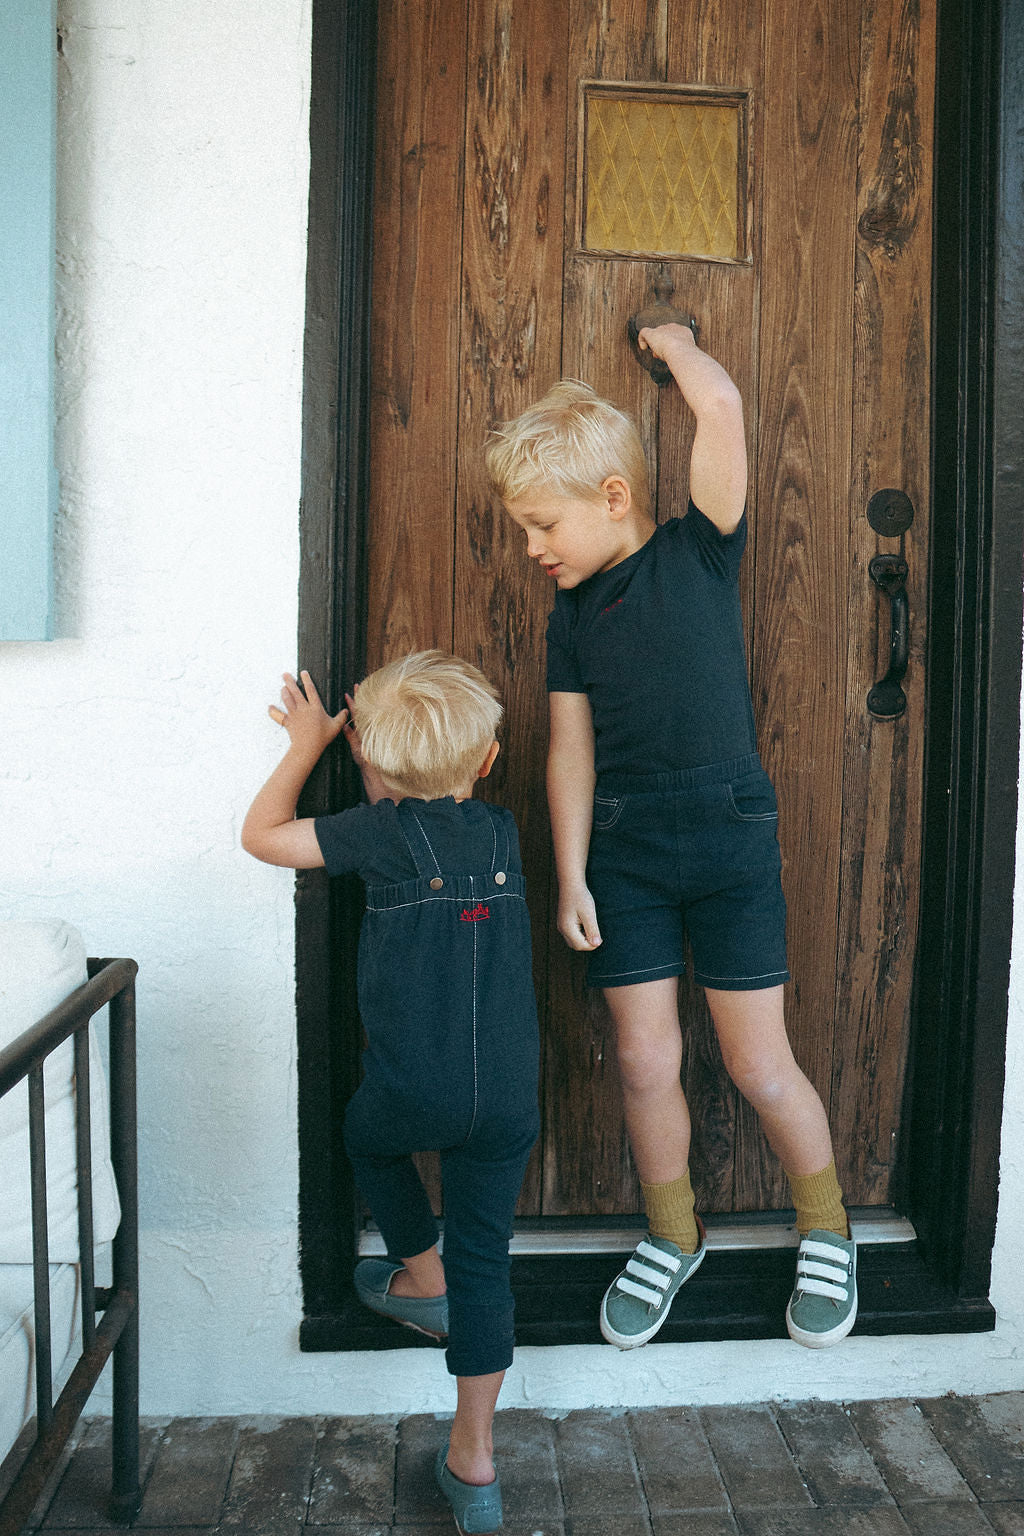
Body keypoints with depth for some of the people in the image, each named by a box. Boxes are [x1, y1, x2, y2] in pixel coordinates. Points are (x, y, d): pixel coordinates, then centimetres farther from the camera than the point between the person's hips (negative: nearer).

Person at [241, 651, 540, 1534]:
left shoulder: (383, 831, -7)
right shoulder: (502, 831, 7)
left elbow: (263, 836, 3)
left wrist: (308, 746, 13)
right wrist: (376, 754, 31)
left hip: (412, 1090, -3)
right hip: (508, 1098, 4)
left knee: (369, 1134, 33)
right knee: (484, 1260, 13)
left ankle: (422, 1280, 42)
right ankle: (473, 1462, 20)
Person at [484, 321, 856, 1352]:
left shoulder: (700, 552, -3)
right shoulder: (572, 613, 8)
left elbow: (721, 405, -14)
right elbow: (572, 749, 6)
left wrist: (672, 341, 5)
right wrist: (571, 878, 0)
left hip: (728, 836, -3)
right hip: (622, 850, 4)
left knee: (760, 1065, 3)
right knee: (645, 1061, 6)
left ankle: (827, 1234, 28)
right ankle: (672, 1238, 29)